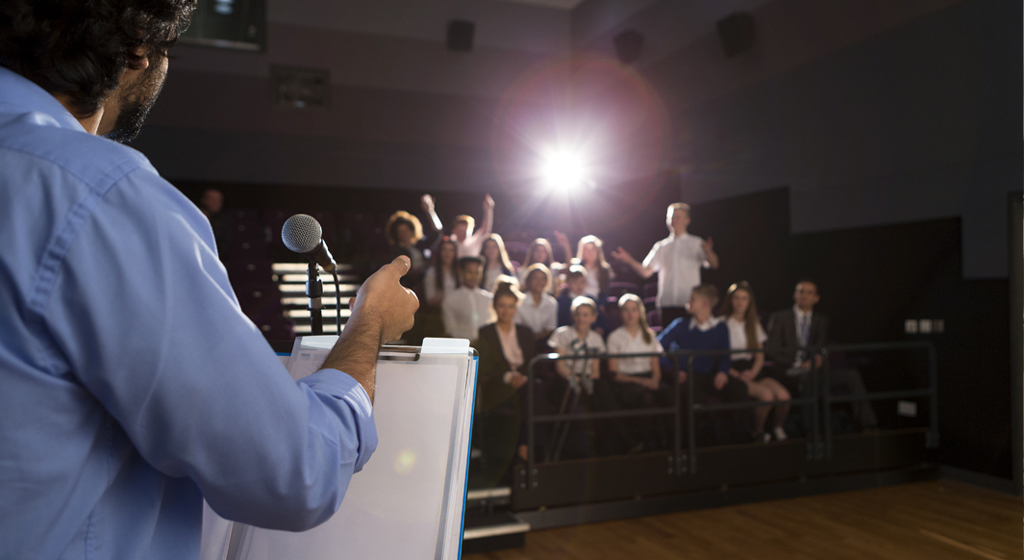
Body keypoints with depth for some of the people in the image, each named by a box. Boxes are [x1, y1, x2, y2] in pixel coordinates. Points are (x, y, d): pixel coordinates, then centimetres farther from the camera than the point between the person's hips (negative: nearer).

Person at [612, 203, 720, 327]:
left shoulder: (696, 243, 7)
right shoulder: (661, 246, 16)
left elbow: (714, 264, -7)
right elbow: (646, 271, 11)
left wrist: (708, 252, -30)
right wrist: (629, 260, -6)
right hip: (667, 304, 3)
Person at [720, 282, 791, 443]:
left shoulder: (754, 324, 18)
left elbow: (760, 357, 14)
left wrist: (752, 372, -7)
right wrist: (737, 375, -18)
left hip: (752, 370, 5)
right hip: (732, 371, -5)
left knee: (783, 395, -23)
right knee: (766, 395, -30)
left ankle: (778, 429, 4)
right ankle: (758, 432, -6)